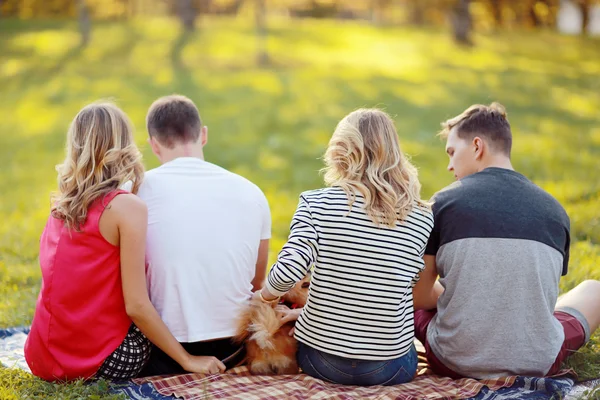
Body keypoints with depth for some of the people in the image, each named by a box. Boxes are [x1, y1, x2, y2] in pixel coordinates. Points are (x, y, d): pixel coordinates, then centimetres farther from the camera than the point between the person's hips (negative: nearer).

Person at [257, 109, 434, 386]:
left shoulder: (316, 204, -11)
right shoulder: (422, 219, -5)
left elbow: (288, 272, -21)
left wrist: (263, 296, 2)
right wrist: (306, 311, 5)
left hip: (321, 361, 2)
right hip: (390, 368, -1)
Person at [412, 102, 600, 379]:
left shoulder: (444, 202, -7)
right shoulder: (555, 211, 2)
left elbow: (417, 297, -2)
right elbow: (540, 292, 13)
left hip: (454, 363, -1)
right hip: (537, 364, 2)